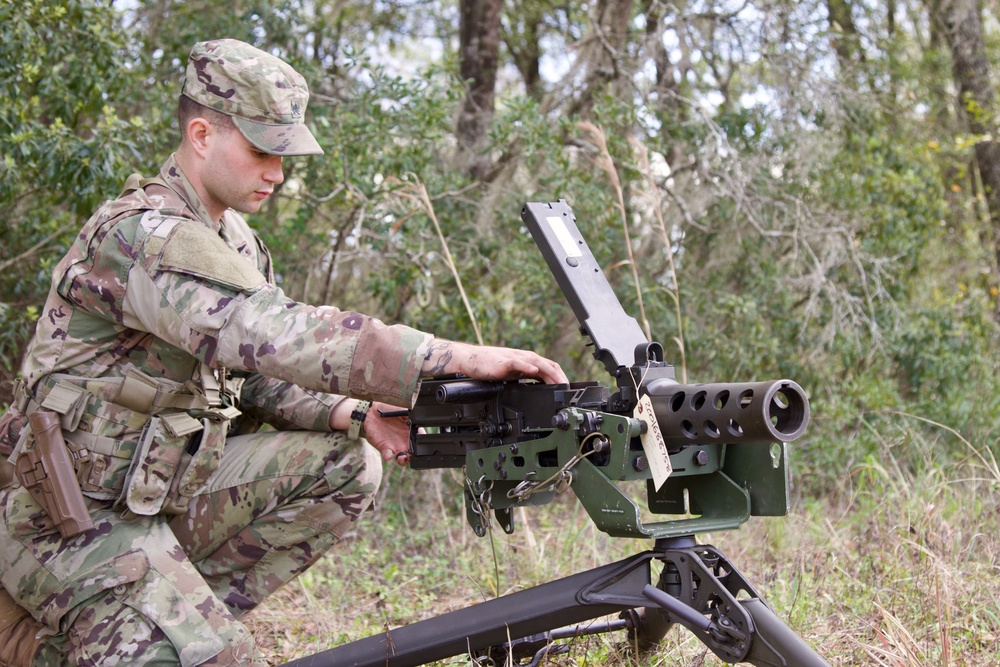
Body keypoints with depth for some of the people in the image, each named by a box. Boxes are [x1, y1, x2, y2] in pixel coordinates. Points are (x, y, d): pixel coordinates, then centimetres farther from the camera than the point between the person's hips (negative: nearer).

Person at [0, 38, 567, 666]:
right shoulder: (141, 235, -22)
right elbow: (276, 335, -35)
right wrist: (458, 357, -38)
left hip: (164, 490, 9)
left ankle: (185, 611, 2)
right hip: (80, 521, -9)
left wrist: (355, 416, -6)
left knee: (347, 465, -1)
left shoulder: (234, 238, 10)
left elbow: (253, 369, 13)